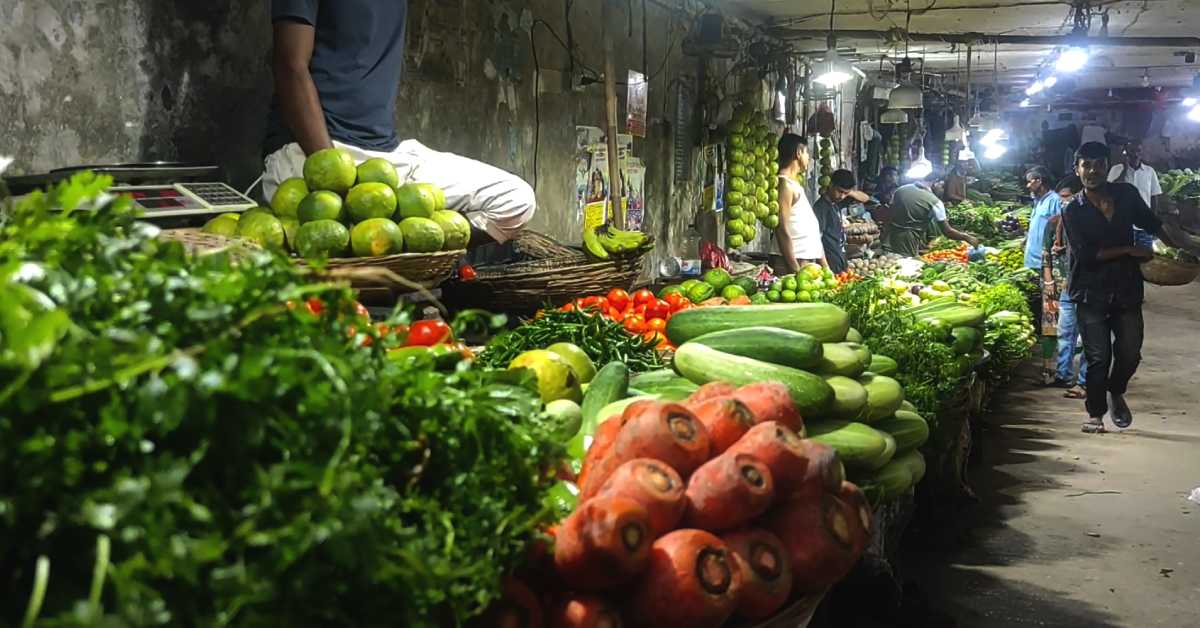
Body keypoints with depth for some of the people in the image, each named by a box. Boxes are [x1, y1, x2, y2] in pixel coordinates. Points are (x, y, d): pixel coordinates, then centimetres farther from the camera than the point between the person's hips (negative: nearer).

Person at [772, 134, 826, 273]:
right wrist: (796, 270, -21)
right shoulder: (785, 184, -10)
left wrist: (824, 265, 19)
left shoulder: (794, 184, 20)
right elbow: (782, 231, -18)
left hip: (810, 261, 9)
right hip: (797, 263, -9)